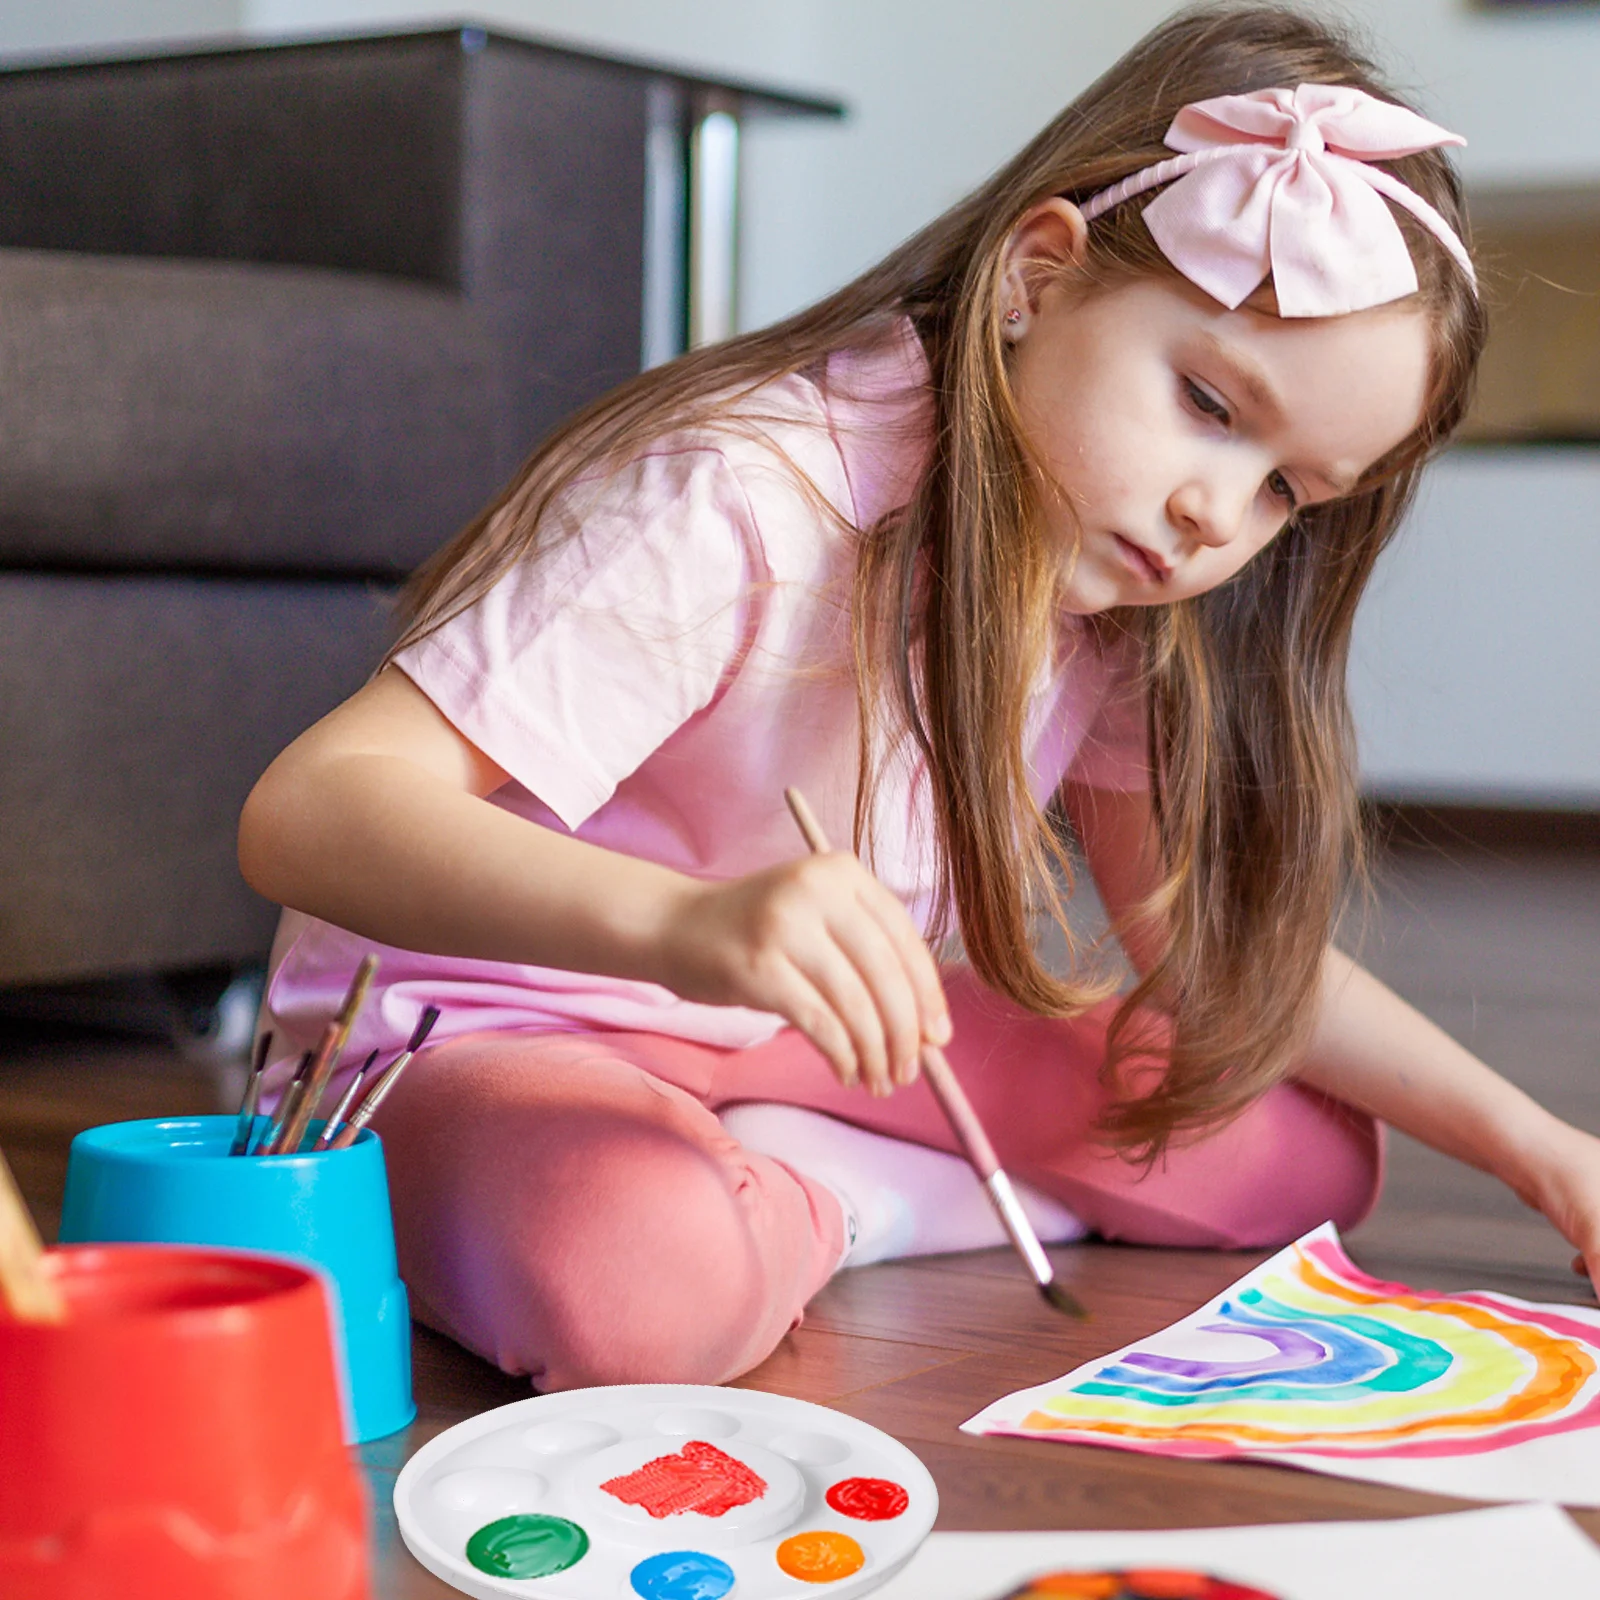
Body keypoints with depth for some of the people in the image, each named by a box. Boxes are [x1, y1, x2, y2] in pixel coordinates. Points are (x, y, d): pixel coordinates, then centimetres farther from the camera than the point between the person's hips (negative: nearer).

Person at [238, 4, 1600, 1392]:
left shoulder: (1122, 609, -3)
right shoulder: (738, 509, -28)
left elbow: (1222, 943, 7)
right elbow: (308, 813, -35)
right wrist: (679, 924, -53)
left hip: (794, 1047, 8)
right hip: (484, 1042, -7)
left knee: (1306, 1151, -1)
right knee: (639, 1282, -42)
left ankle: (781, 1193, -4)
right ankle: (783, 1212, -8)